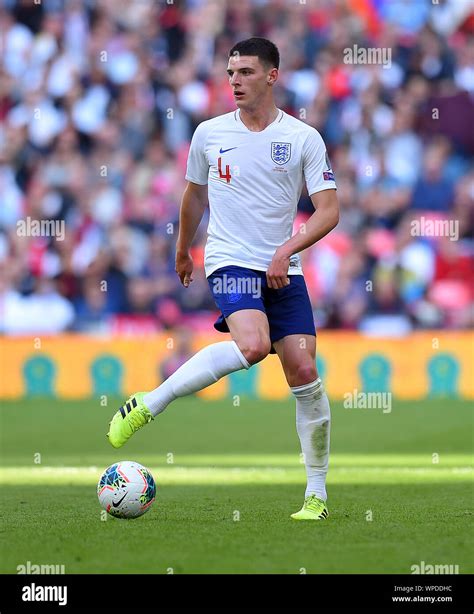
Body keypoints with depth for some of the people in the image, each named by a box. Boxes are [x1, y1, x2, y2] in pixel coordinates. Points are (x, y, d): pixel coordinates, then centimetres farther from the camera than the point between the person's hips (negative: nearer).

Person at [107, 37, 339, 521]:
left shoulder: (303, 138, 0)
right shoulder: (209, 134, 4)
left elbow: (328, 211, -3)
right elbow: (195, 195, 22)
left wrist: (288, 249, -17)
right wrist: (183, 251, 33)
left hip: (283, 271, 2)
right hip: (230, 262, -2)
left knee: (304, 372, -6)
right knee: (252, 345, -30)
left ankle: (317, 494, 5)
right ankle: (146, 405, -19)